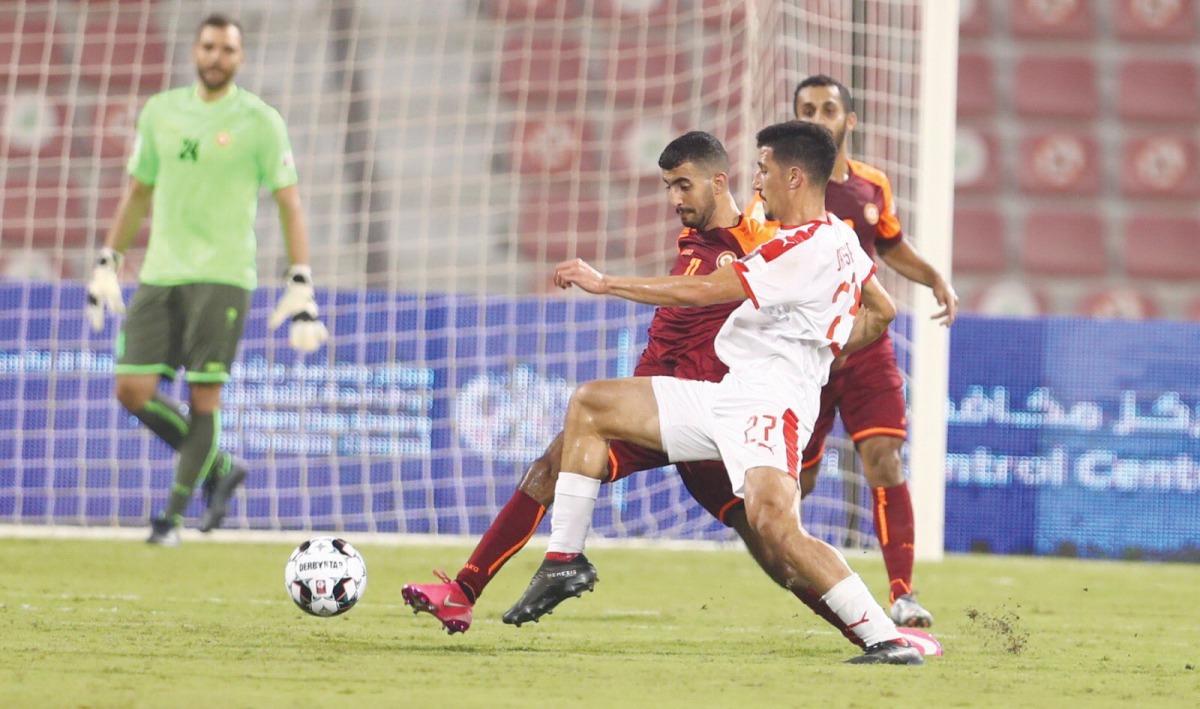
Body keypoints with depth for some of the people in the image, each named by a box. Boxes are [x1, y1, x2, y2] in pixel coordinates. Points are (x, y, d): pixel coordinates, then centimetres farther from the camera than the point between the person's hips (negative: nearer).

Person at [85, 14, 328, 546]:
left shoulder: (259, 121, -1)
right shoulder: (160, 112, 11)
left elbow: (289, 205, -2)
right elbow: (137, 193, 21)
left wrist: (300, 287, -9)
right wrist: (107, 265, 17)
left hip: (221, 275, -4)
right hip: (159, 274, 4)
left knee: (203, 395, -8)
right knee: (133, 390, -4)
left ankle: (173, 514, 2)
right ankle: (220, 468, 16)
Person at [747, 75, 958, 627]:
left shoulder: (872, 186, 8)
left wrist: (935, 278, 11)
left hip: (865, 344, 2)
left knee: (884, 459, -14)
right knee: (796, 479, 5)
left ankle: (902, 595, -15)